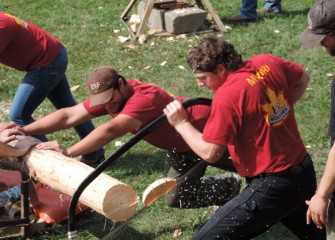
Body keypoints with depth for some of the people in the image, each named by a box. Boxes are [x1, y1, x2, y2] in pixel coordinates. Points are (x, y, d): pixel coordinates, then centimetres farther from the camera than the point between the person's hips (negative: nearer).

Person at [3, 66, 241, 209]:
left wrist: (68, 153, -58)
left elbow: (110, 131, -55)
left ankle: (230, 185, 23)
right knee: (173, 191, 16)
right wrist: (24, 131, -29)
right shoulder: (109, 96, -16)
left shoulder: (145, 98, -43)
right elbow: (69, 115, -20)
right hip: (180, 144, 8)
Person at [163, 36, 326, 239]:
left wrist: (181, 123, -7)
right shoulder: (268, 63, -1)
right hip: (305, 172, 8)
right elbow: (303, 79, 19)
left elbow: (209, 153, -20)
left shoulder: (227, 95, -23)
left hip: (273, 186, -8)